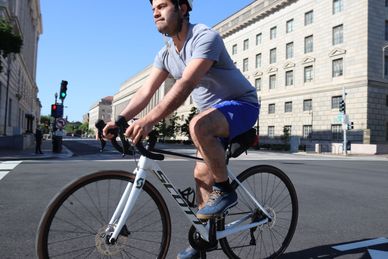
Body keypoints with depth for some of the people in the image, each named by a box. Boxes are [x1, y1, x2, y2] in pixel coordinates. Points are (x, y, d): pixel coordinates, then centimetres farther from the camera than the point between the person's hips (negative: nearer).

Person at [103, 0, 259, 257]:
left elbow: (186, 84, -36)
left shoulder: (205, 37, -22)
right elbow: (146, 91, -5)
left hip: (241, 104, -7)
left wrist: (149, 121, -46)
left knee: (198, 125, -37)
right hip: (214, 113, 8)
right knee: (201, 173, 4)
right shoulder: (166, 54, 3)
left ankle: (225, 190, -16)